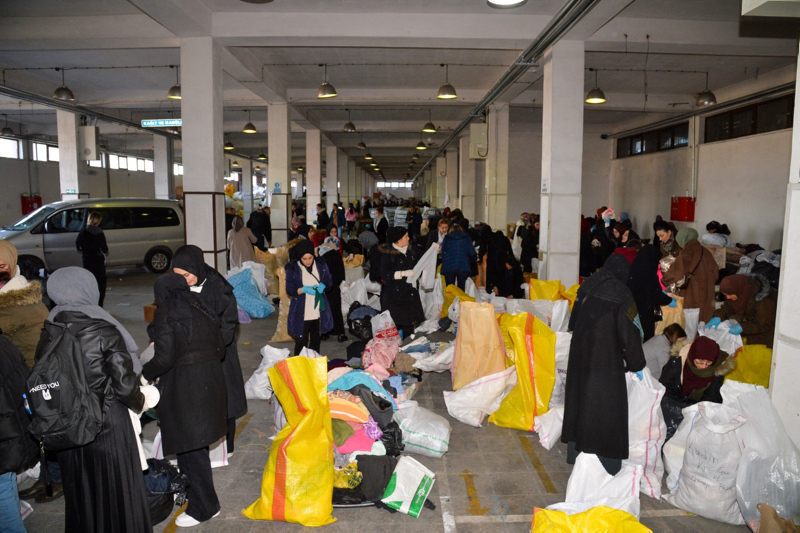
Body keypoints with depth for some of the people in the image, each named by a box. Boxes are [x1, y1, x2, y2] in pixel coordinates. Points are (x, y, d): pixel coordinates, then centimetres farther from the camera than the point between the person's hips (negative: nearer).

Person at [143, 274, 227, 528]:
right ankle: (192, 491, 35)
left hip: (183, 388, -7)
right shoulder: (203, 310, 8)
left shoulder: (166, 314, -10)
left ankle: (204, 506, 14)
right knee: (196, 444, 20)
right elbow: (220, 349, 11)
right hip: (210, 382, 7)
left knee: (189, 447, 4)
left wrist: (145, 374, 2)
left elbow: (164, 358, -16)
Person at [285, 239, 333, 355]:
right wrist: (304, 289, -21)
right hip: (301, 313, -3)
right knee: (301, 343, 1)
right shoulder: (292, 268, -6)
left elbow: (330, 283, 9)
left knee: (315, 342, 14)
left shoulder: (321, 265, 1)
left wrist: (323, 286, -13)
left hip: (318, 311, 3)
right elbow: (289, 290, -5)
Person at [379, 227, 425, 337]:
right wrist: (403, 273, -22)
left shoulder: (409, 251, 13)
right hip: (394, 294, -6)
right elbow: (384, 274, -17)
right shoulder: (388, 254, -9)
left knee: (409, 324, 7)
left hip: (409, 294, 7)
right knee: (394, 325, -7)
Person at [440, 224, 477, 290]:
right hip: (463, 267, 0)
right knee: (461, 290, 4)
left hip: (448, 267, 0)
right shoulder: (467, 238, 13)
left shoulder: (446, 238, 16)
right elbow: (472, 253, 7)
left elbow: (443, 253, 13)